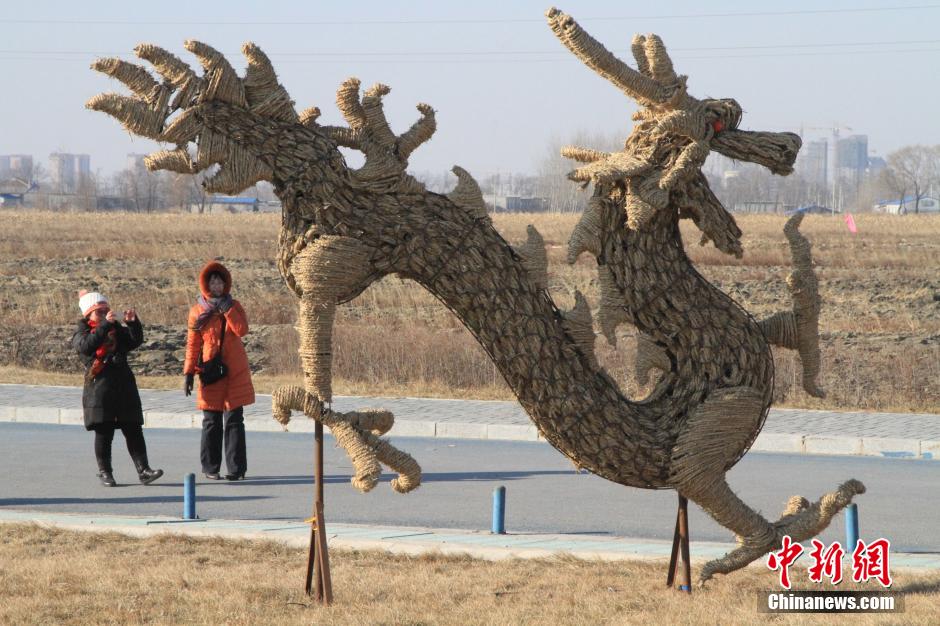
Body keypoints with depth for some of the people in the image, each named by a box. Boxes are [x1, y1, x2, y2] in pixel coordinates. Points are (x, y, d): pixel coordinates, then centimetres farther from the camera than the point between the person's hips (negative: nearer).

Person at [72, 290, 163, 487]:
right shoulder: (81, 333, 3)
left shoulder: (117, 331, 17)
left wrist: (133, 323, -10)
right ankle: (104, 472, 10)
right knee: (103, 433, 0)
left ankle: (143, 470, -3)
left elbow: (136, 341, 6)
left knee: (133, 430, -1)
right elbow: (86, 345, -19)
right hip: (99, 388, -4)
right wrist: (105, 325, -24)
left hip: (124, 388, 4)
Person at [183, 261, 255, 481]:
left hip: (235, 371, 0)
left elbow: (242, 330, -11)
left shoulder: (233, 306, 7)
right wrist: (188, 372, -1)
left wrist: (227, 309, -14)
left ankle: (236, 467, 1)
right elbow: (192, 344, 5)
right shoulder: (197, 311, 4)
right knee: (212, 421, 2)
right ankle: (210, 467, 9)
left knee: (234, 419, -1)